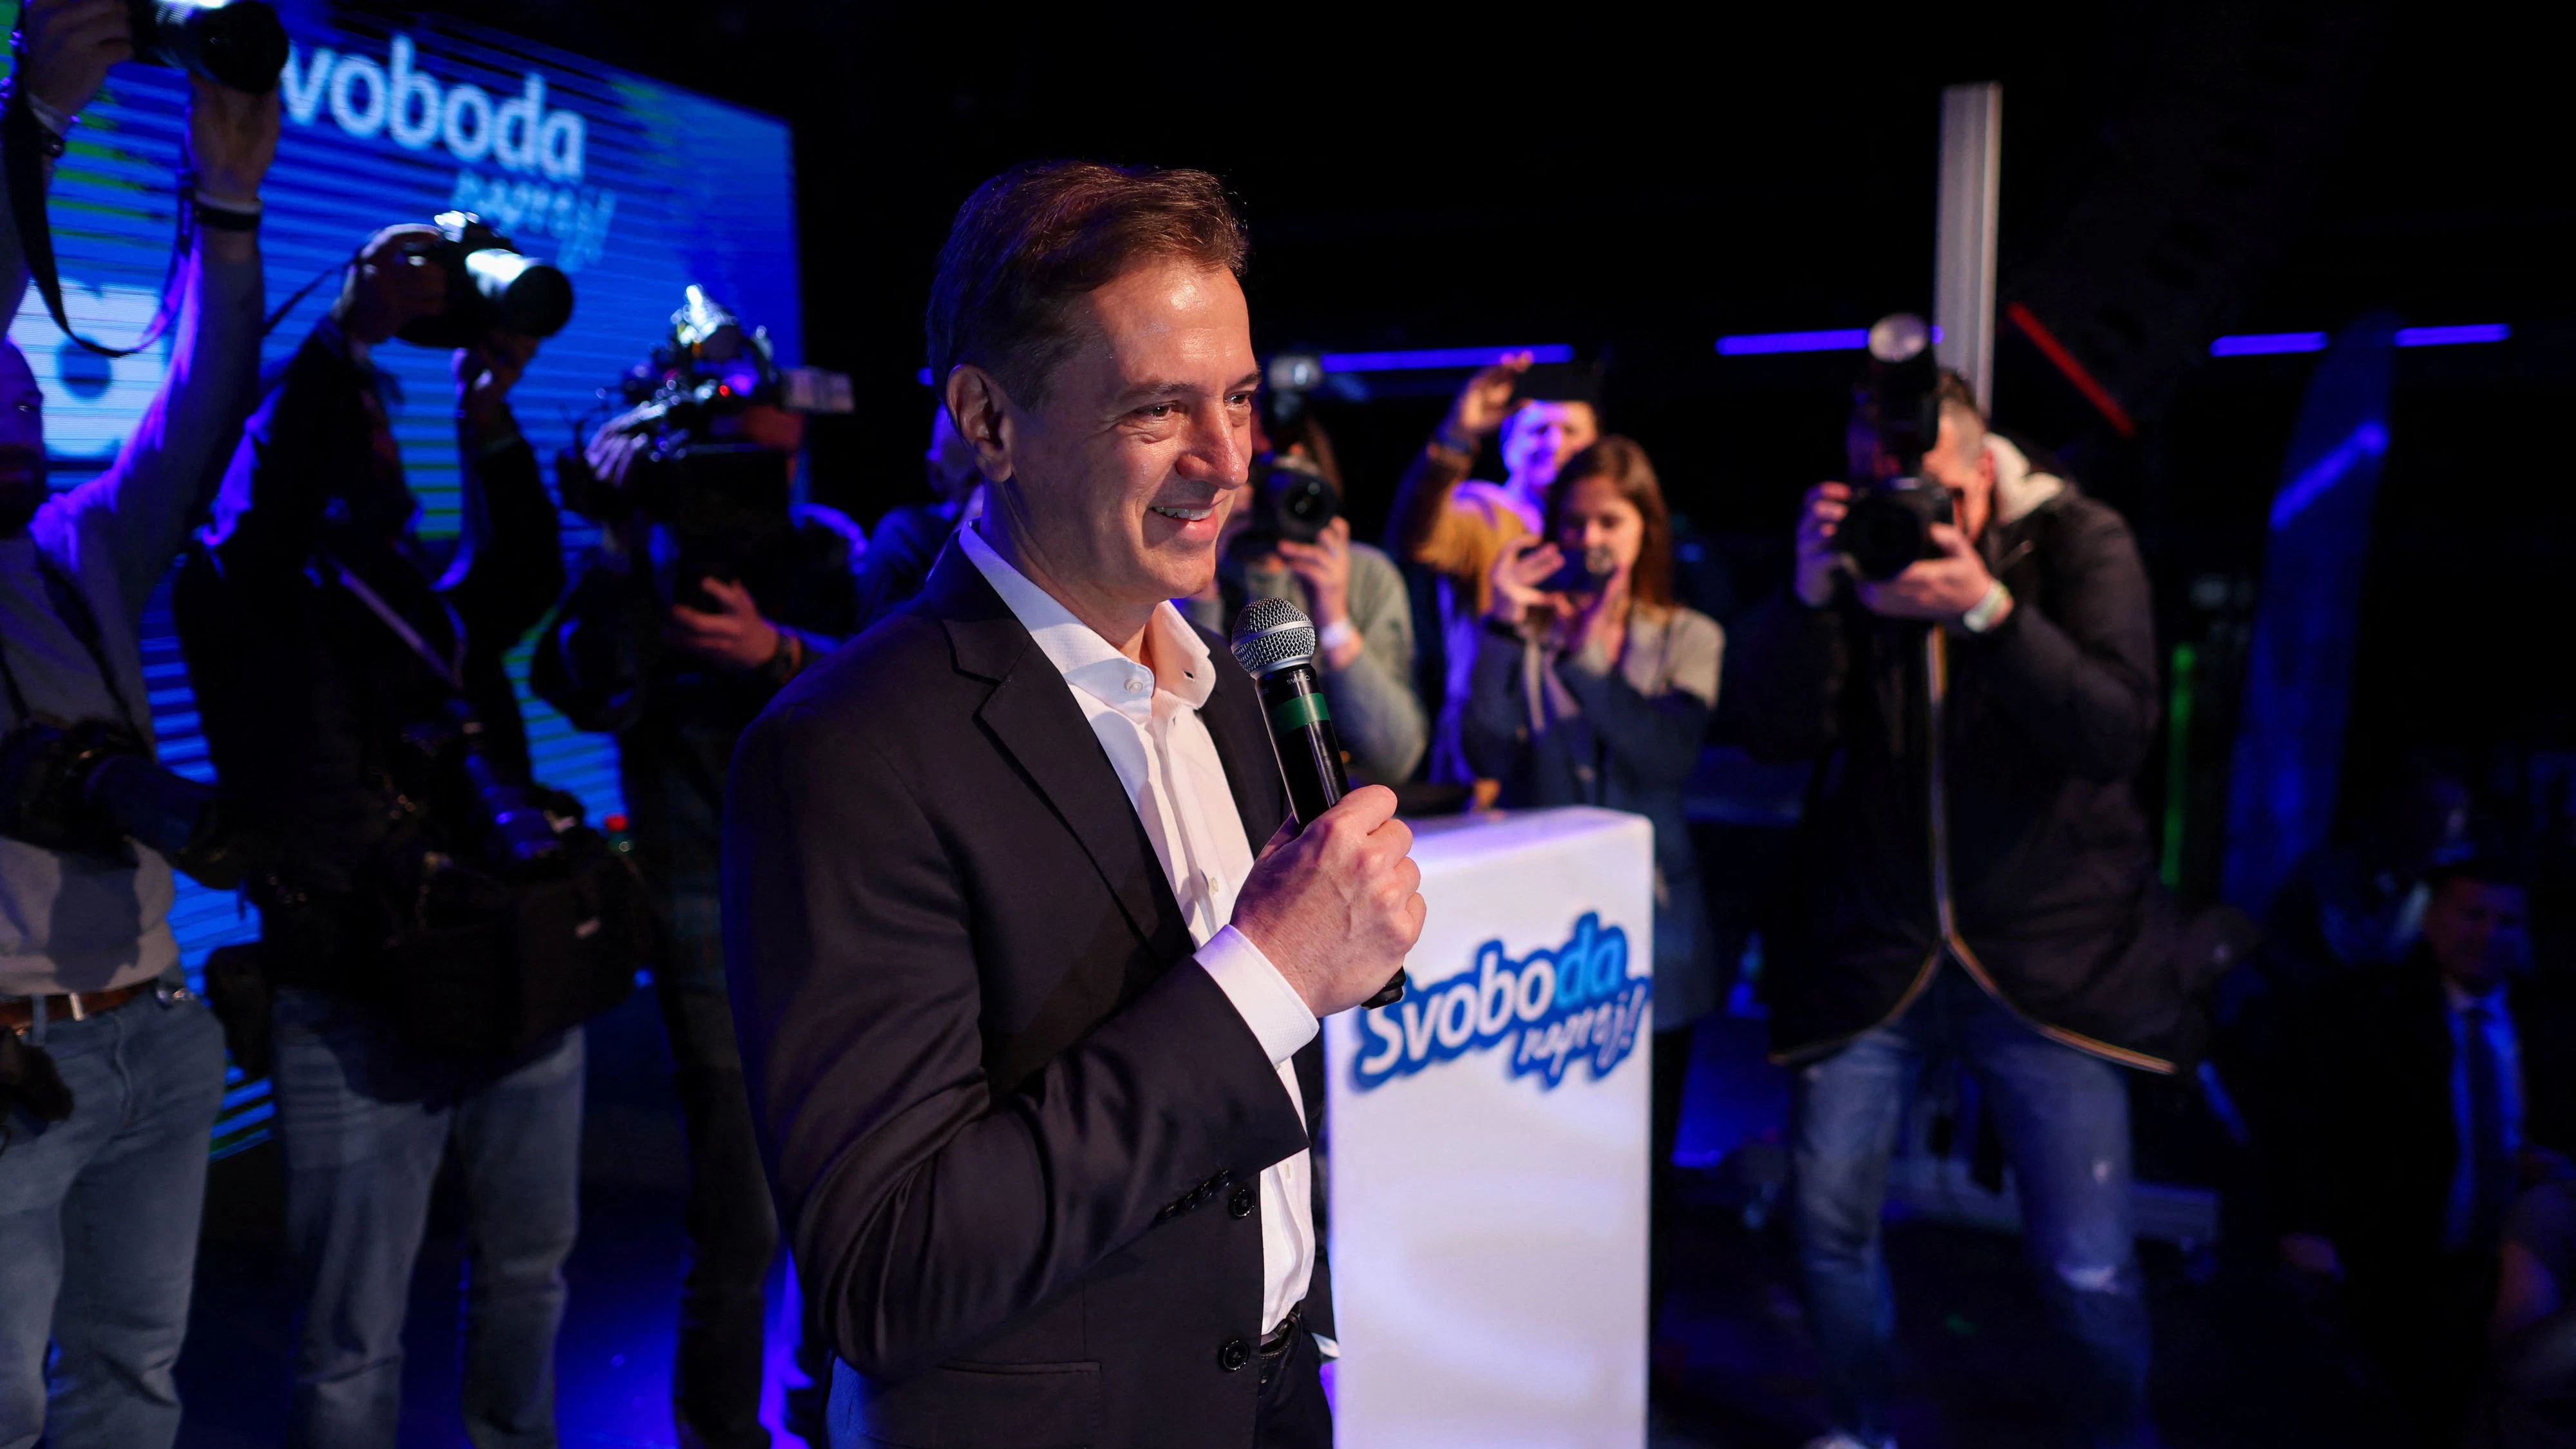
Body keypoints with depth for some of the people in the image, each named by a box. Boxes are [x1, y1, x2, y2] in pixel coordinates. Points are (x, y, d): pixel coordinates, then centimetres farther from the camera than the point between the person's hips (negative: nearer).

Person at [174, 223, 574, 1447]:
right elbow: (257, 520, -21)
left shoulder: (428, 592, 15)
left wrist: (486, 412, -10)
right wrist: (347, 336, -25)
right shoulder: (241, 597, -1)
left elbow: (525, 575, -2)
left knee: (528, 1276, 19)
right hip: (364, 1022, -5)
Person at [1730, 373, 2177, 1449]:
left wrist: (1987, 609, -31)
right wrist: (1809, 595, -27)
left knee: (2088, 1267, -1)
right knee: (1829, 1223, 4)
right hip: (1872, 949, 2)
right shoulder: (1849, 551, -1)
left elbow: (2118, 735, -18)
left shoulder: (2080, 543, -4)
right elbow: (1775, 732, -11)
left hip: (2045, 953, -1)